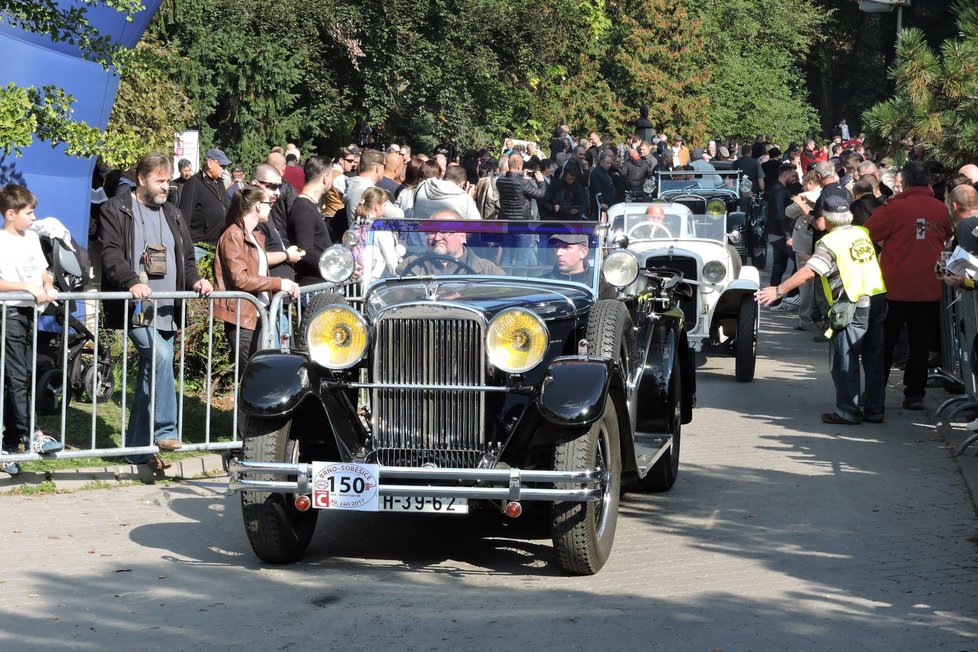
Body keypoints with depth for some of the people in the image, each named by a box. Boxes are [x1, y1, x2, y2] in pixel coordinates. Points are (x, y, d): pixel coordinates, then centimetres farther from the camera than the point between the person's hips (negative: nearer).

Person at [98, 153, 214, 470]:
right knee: (159, 356, -27)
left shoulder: (172, 214, 20)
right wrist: (133, 281, -28)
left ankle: (139, 448, 14)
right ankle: (164, 431, -22)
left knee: (150, 376, 8)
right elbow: (111, 254, -11)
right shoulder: (116, 211, 1)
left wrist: (195, 280, 0)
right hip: (137, 308, -6)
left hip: (167, 310, 6)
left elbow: (186, 257, 22)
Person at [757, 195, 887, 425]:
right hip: (878, 301, 7)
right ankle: (875, 409, 18)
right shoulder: (862, 233, 10)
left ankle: (847, 411, 1)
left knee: (843, 360, 1)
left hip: (853, 306, -7)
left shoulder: (830, 242, -10)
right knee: (874, 358, 13)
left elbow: (809, 272, -20)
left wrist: (778, 290, -20)